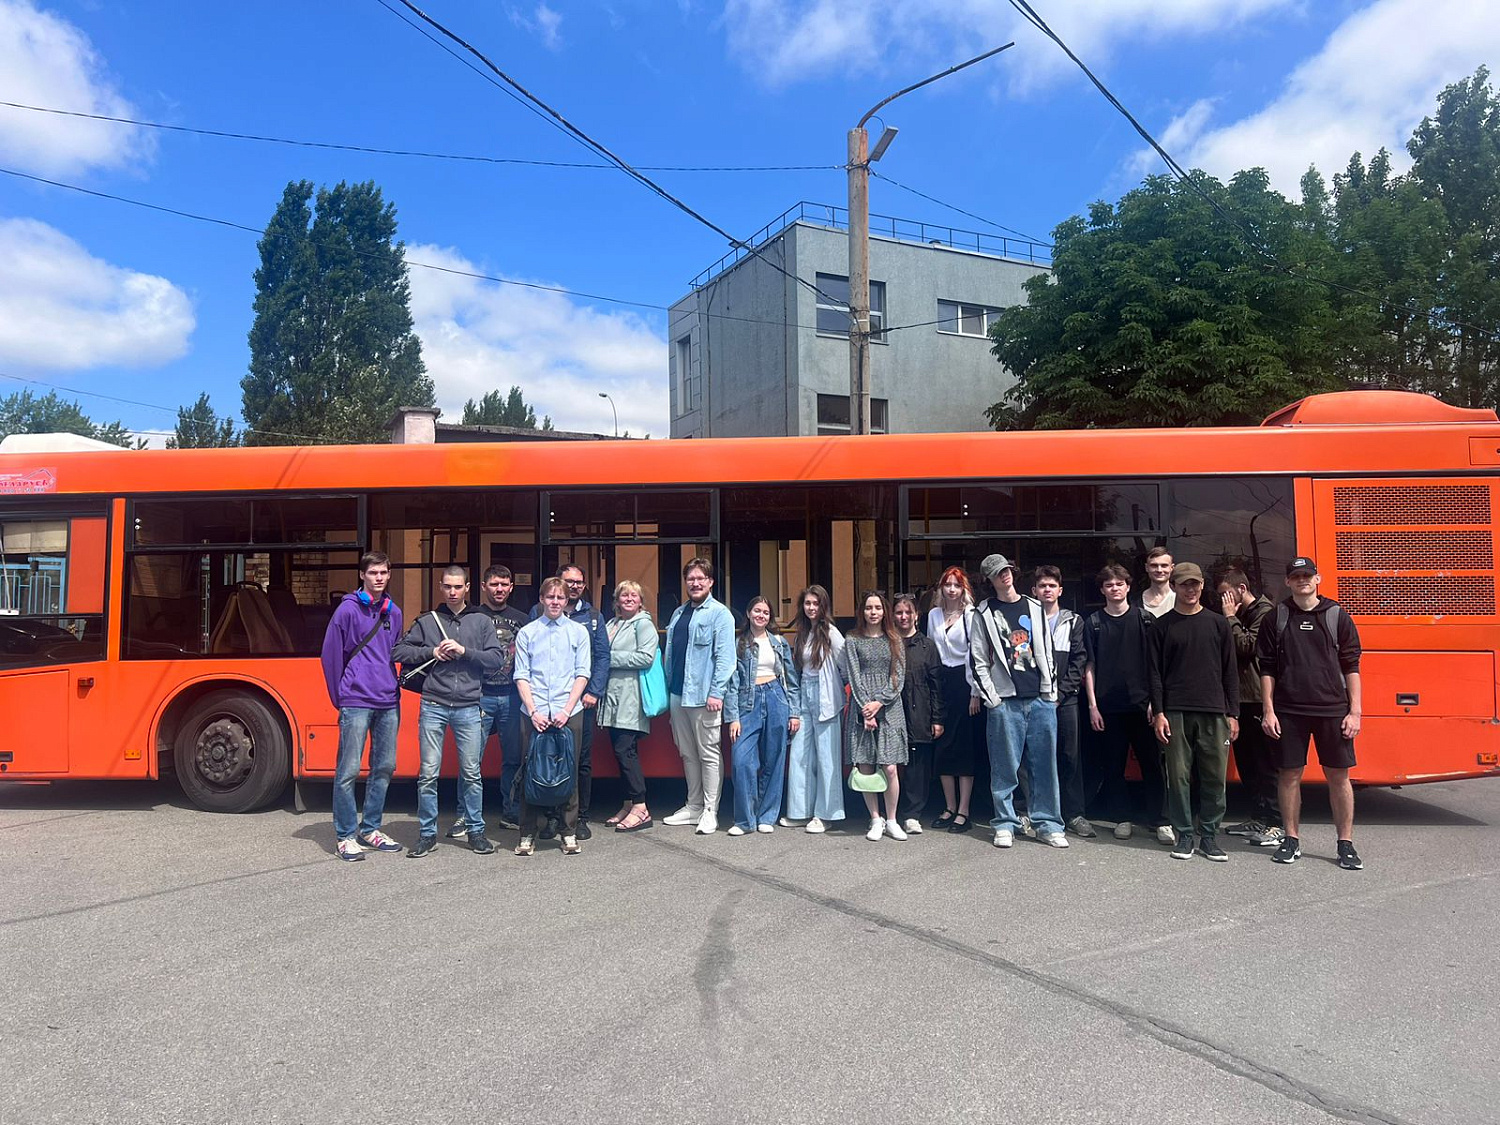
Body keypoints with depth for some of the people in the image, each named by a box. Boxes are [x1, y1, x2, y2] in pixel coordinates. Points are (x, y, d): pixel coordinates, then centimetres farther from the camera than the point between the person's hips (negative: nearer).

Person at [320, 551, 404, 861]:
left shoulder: (393, 612, 12)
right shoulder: (348, 609, -4)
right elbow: (331, 655, -2)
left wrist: (394, 689, 13)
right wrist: (340, 697, 1)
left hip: (388, 704, 6)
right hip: (356, 704, -6)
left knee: (384, 768, 10)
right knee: (348, 771, -3)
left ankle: (370, 829, 23)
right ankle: (345, 836, 8)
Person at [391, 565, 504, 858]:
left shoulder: (482, 621, 8)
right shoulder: (426, 621, 9)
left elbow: (496, 659, 1)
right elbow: (399, 652, 7)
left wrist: (464, 651, -11)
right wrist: (432, 652, -6)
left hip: (469, 708, 0)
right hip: (433, 707, 0)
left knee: (471, 773, 6)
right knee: (428, 774, 3)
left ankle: (476, 830, 18)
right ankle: (427, 834, 15)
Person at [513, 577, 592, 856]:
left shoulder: (578, 631, 8)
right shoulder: (527, 633, 8)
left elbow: (582, 674, 3)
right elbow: (521, 676, 4)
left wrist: (567, 710, -7)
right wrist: (533, 711, -8)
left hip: (569, 713, 0)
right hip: (534, 713, 0)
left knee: (569, 771, 3)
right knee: (530, 772, 1)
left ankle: (569, 833, 12)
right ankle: (528, 834, 10)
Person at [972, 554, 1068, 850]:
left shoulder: (1035, 608, 14)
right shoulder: (984, 614, 4)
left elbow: (1047, 652, 14)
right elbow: (979, 662, 1)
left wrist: (1051, 692, 7)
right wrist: (991, 698, -5)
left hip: (1041, 699, 3)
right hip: (1004, 701, -2)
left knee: (1045, 765, 4)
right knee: (1005, 767, 1)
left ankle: (1048, 824, 13)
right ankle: (1005, 825, 11)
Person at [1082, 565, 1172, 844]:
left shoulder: (1144, 619, 5)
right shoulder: (1093, 622, 5)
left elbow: (1155, 663, 5)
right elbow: (1089, 667, 5)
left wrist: (1155, 700, -2)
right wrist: (1092, 705, -1)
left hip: (1141, 703, -1)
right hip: (1109, 706, 1)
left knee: (1152, 763, 1)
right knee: (1113, 766, 6)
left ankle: (1160, 820, 10)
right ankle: (1123, 818, 17)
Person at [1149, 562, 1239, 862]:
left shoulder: (1217, 624, 9)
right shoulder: (1162, 626, 5)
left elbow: (1230, 671, 9)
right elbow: (1155, 673, 2)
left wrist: (1233, 713, 4)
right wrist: (1158, 713, -5)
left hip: (1214, 713, 1)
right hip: (1176, 713, -1)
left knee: (1215, 777, 3)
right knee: (1179, 776, 1)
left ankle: (1209, 836, 15)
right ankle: (1184, 835, 12)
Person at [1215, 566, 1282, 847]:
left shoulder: (1264, 612, -9)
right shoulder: (1238, 616, 17)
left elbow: (1247, 647, -18)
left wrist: (1231, 618, -11)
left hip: (1259, 700, -9)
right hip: (1242, 700, 9)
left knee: (1267, 764, -4)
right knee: (1246, 763, 13)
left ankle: (1277, 824, 2)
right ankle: (1258, 818, 22)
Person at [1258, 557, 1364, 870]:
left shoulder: (1337, 615, 5)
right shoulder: (1276, 618, 5)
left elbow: (1351, 666, 5)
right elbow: (1267, 668, 5)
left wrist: (1355, 711, -1)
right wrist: (1269, 711, -1)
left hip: (1333, 710, 0)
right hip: (1289, 711, 0)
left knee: (1339, 776, 3)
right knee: (1290, 774, 5)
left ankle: (1346, 843, 14)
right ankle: (1291, 840, 17)